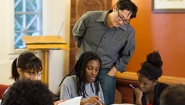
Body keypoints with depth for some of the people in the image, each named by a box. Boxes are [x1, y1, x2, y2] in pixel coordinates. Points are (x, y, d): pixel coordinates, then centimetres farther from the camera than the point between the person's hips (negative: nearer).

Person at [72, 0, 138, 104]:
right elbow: (77, 34, 7)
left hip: (106, 72, -1)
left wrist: (112, 73, -3)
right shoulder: (90, 17, -16)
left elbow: (126, 55, 2)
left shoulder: (129, 31, -16)